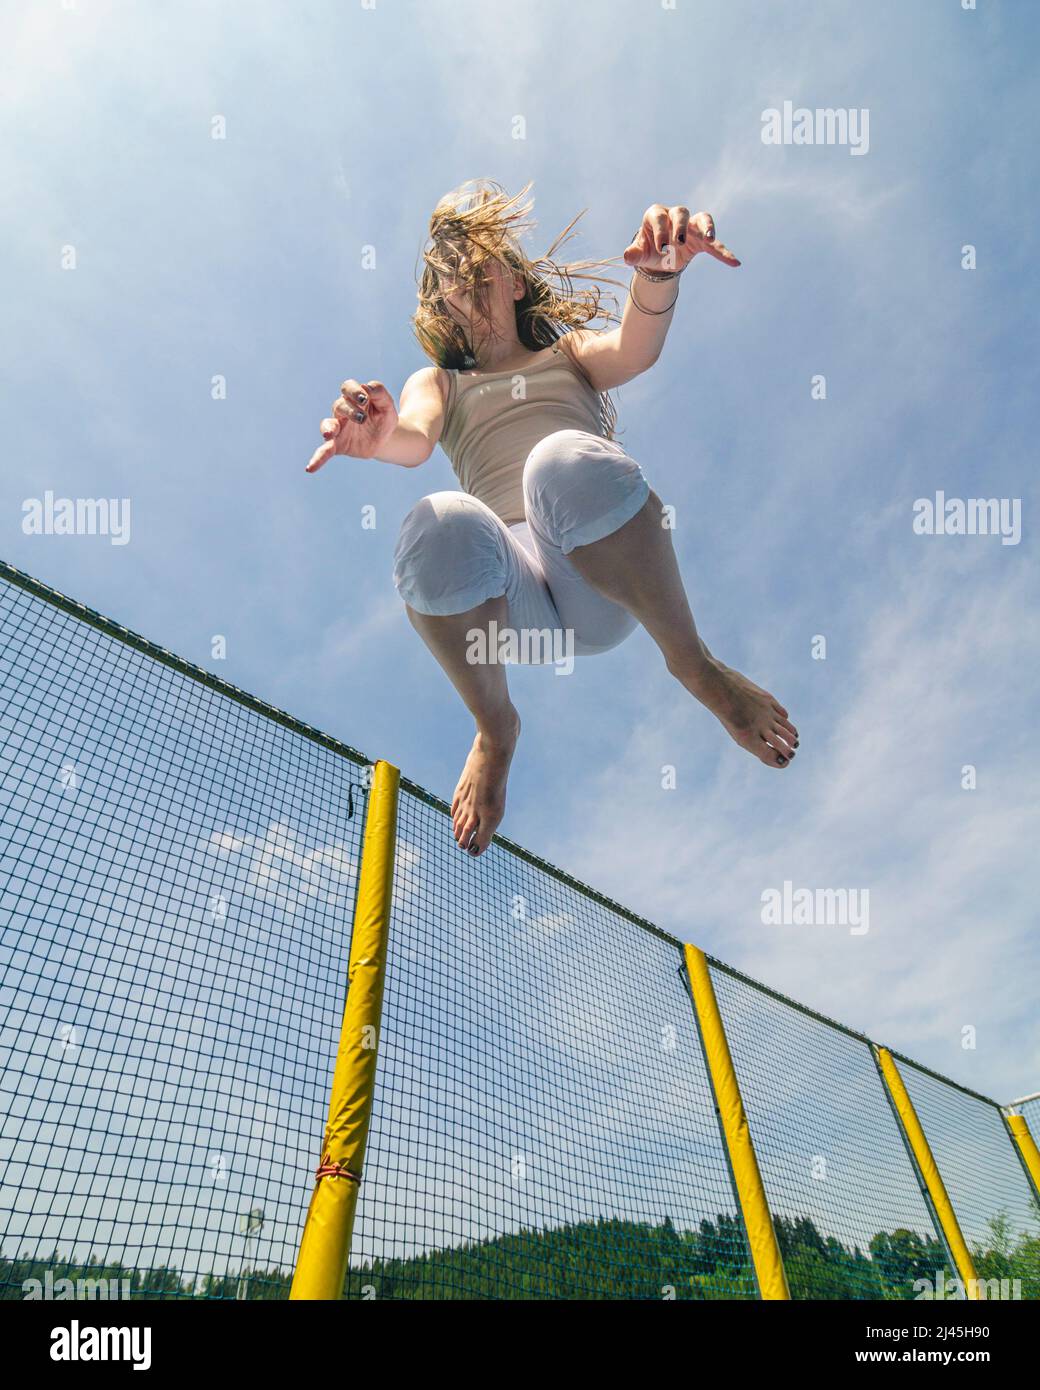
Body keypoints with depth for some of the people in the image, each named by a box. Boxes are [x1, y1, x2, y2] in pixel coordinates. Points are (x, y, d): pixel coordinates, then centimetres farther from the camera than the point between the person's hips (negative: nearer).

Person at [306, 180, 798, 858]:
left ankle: (693, 661, -14)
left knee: (568, 459, -33)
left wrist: (657, 273, -20)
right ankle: (496, 729, -8)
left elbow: (635, 348, 3)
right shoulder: (438, 383, 29)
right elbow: (415, 438, 3)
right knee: (437, 529, -33)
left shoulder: (568, 354, 28)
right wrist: (379, 434, -22)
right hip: (511, 594, 1)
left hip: (605, 582, 0)